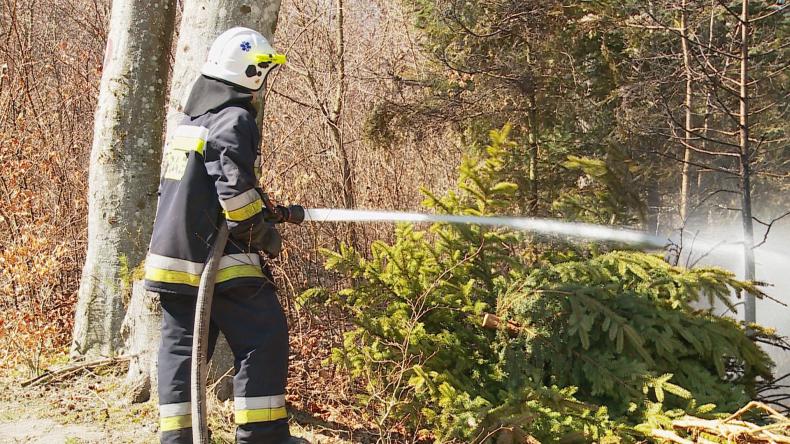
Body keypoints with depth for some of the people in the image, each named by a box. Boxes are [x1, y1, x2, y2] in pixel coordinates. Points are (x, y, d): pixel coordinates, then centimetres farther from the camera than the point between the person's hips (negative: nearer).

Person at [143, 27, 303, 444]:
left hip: (171, 254, 9)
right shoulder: (234, 120, -13)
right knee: (264, 339, -1)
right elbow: (235, 188, -22)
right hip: (216, 258, -9)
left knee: (180, 345, 11)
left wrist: (265, 209, 23)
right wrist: (264, 232, -7)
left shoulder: (190, 119, 16)